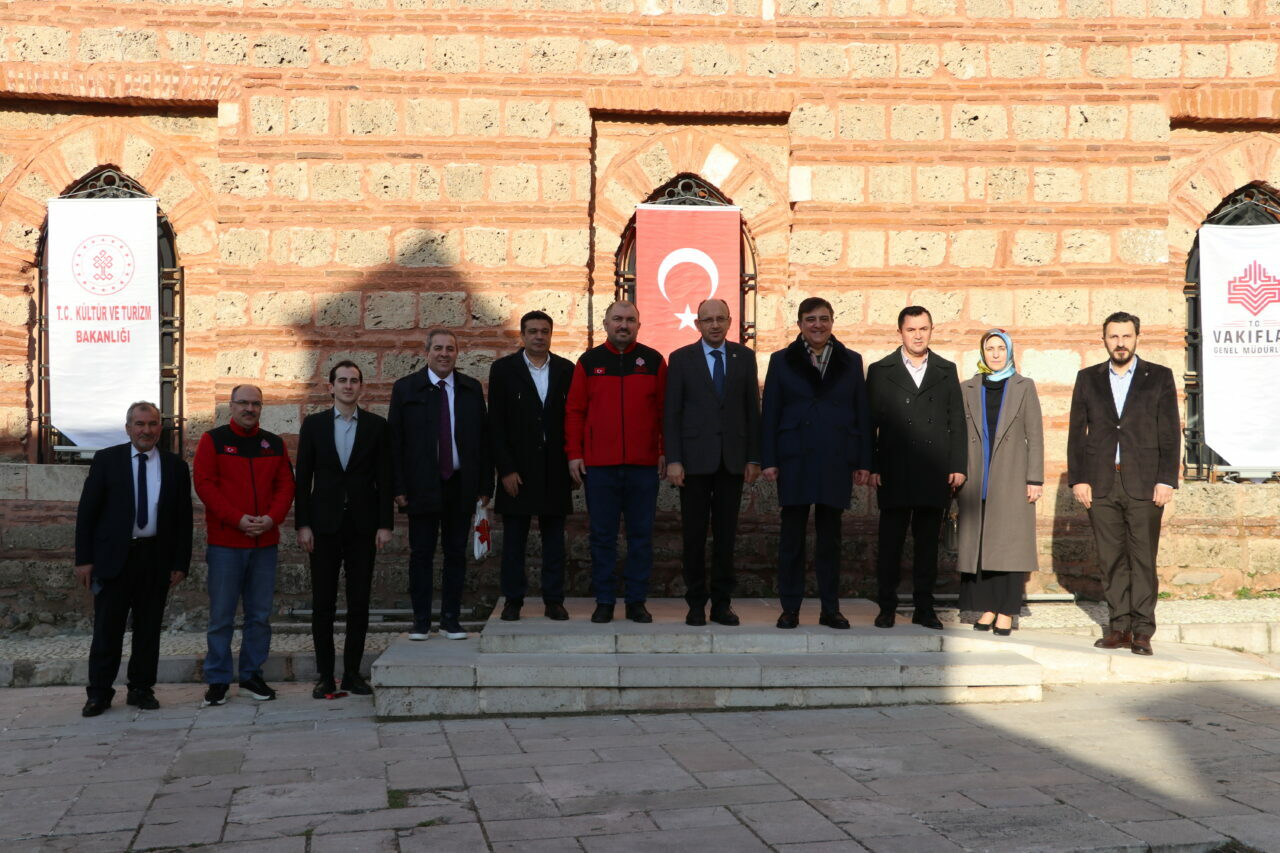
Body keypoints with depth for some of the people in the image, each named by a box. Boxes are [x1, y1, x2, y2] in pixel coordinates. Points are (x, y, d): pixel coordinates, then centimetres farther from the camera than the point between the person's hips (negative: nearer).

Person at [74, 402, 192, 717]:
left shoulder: (175, 466, 7)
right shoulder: (106, 460, 3)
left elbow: (183, 518, 8)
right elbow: (86, 511, 2)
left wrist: (180, 562, 1)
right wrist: (84, 558, -4)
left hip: (156, 558, 2)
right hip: (114, 556, -1)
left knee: (149, 628, 7)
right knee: (107, 628, 1)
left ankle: (141, 689, 16)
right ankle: (99, 692, 9)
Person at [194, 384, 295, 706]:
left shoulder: (274, 444, 12)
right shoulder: (213, 440, 2)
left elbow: (286, 484, 9)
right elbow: (204, 483, -5)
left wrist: (272, 517, -8)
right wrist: (237, 519, -14)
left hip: (265, 541, 3)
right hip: (225, 541, -3)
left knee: (260, 614, 7)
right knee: (221, 615, -1)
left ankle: (252, 676, 17)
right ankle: (218, 681, 6)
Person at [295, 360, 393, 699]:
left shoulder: (377, 426, 5)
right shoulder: (314, 424, 5)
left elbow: (384, 478, 3)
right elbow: (303, 477, 3)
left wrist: (385, 524, -3)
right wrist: (302, 524, -4)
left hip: (362, 524, 0)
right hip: (324, 524, 0)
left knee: (359, 602, 4)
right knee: (323, 603, 2)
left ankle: (353, 672, 11)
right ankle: (325, 675, 8)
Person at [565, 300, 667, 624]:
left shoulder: (653, 361, 6)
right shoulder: (589, 362, 6)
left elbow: (665, 410, 6)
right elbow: (574, 410, 5)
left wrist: (665, 452, 0)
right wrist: (574, 454, -1)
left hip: (644, 464, 0)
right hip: (599, 464, 0)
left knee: (641, 535, 4)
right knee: (602, 535, 4)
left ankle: (637, 601, 13)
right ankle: (604, 602, 12)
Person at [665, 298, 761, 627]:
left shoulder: (744, 357, 8)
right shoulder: (681, 359, 2)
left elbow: (752, 409, 7)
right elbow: (671, 413, 0)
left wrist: (753, 458, 3)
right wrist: (673, 460, -8)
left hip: (732, 459, 2)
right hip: (695, 458, -1)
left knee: (726, 534, 5)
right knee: (694, 534, 2)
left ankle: (722, 602, 12)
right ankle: (696, 603, 10)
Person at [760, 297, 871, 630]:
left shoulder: (850, 361, 10)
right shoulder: (782, 361, 7)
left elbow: (863, 414, 8)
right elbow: (770, 414, 4)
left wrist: (863, 462, 2)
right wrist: (768, 461, -4)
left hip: (836, 462, 1)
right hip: (795, 461, -1)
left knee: (830, 537, 6)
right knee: (792, 536, 1)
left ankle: (830, 609, 11)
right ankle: (790, 608, 7)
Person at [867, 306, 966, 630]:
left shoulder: (946, 371, 11)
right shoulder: (881, 371, 6)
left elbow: (957, 421, 9)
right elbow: (869, 423, 4)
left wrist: (958, 466, 2)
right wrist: (870, 467, -4)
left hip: (935, 474, 2)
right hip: (894, 473, -1)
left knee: (928, 542, 6)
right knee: (890, 542, 1)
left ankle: (924, 608, 12)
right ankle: (887, 607, 9)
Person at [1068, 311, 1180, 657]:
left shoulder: (1159, 378, 7)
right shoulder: (1088, 379, 11)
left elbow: (1170, 433, 3)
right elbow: (1077, 432, 9)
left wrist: (1167, 480, -5)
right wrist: (1077, 479, 0)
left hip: (1144, 484, -2)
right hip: (1101, 485, 2)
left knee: (1143, 558, -2)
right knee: (1111, 559, 3)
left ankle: (1142, 631, 1)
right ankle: (1120, 627, 9)